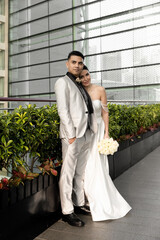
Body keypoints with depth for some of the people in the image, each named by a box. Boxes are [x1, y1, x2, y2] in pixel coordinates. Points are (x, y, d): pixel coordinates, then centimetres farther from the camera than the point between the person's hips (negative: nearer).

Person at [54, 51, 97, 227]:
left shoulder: (80, 85, 20)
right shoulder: (63, 82, -3)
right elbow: (63, 110, -12)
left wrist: (91, 131, 10)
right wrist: (71, 135, -16)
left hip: (85, 134, 8)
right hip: (72, 135, -8)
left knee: (80, 173, 15)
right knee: (68, 174, -1)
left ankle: (79, 205, 28)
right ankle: (67, 212, 9)